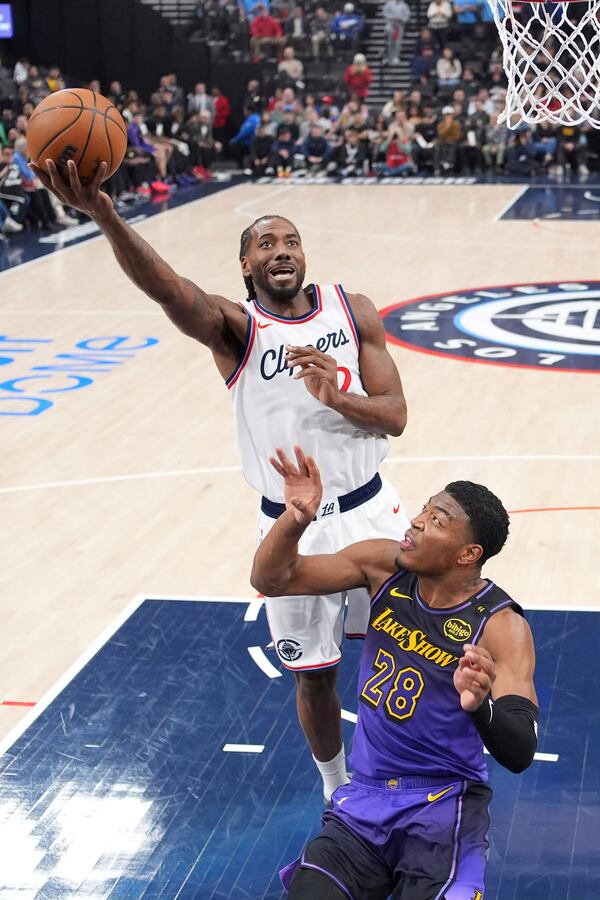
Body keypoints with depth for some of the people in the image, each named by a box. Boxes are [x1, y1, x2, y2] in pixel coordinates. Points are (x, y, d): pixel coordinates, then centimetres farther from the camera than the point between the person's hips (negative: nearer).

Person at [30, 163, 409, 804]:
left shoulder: (353, 311, -4)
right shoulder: (234, 327, -13)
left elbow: (394, 416, -5)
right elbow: (167, 288, -35)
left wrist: (336, 396, -27)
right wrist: (100, 210, -54)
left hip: (368, 510, 2)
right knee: (313, 672, 10)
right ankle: (336, 791, 36)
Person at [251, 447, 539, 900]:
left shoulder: (501, 627, -16)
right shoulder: (383, 565, -4)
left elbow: (520, 753, -25)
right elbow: (271, 580, -2)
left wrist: (481, 704, -48)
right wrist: (295, 520, -23)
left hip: (446, 801, -3)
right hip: (365, 796, 3)